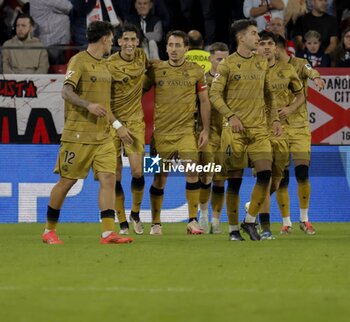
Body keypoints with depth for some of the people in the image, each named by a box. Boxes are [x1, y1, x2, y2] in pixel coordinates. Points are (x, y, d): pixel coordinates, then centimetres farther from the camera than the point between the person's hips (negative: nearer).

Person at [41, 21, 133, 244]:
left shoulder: (104, 65, 17)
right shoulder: (79, 61, -7)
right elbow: (67, 92, -18)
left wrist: (117, 125, 26)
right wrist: (88, 105, -33)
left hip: (103, 134, 7)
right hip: (78, 133, -7)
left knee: (108, 179, -8)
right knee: (67, 181, 0)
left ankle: (108, 232, -13)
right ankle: (49, 231, 14)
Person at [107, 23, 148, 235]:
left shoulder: (142, 56, 1)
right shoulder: (110, 65, -12)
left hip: (135, 121, 2)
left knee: (137, 172, -9)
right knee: (115, 176, -2)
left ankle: (136, 214, 16)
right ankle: (123, 224, 10)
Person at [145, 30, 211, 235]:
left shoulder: (196, 71, 3)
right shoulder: (156, 70, 3)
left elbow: (204, 101, 7)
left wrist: (206, 129, 1)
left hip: (186, 130, -1)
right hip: (161, 131, 1)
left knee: (192, 170, -17)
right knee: (160, 177, 4)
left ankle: (193, 220, -10)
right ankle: (156, 223, 16)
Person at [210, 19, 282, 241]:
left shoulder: (262, 63, 11)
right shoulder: (227, 64, -2)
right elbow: (215, 94, -5)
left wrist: (275, 118, 7)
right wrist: (230, 116, -17)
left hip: (259, 127, 4)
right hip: (235, 129, -4)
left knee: (265, 173, -11)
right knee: (235, 179, -1)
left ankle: (250, 221, 3)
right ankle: (233, 229, 9)